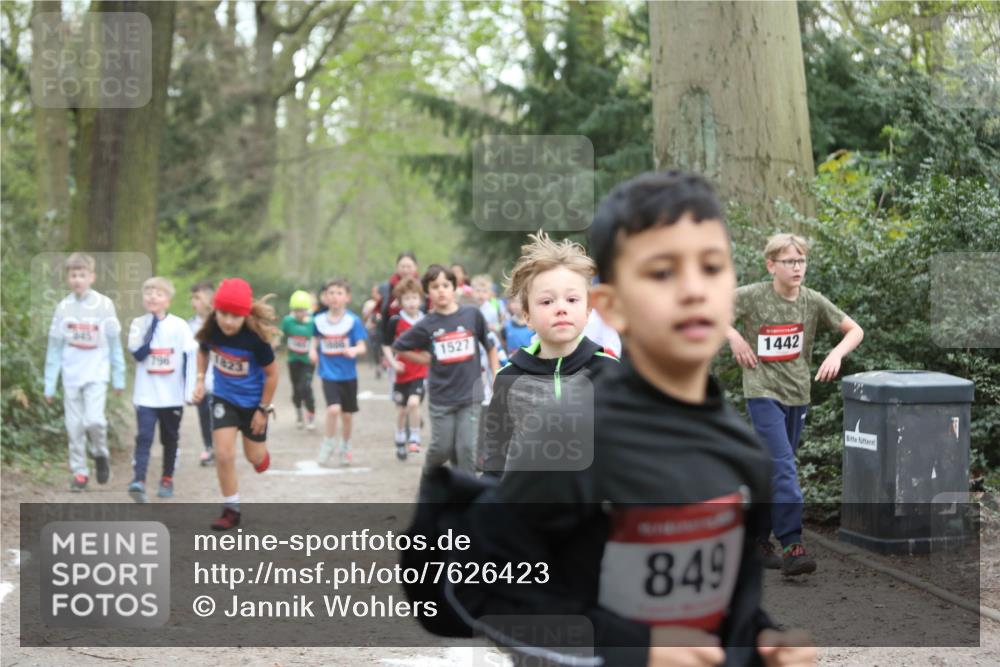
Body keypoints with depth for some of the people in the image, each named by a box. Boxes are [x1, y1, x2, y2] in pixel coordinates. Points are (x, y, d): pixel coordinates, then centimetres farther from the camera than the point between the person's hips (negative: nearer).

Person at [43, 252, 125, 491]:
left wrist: (119, 378, 4)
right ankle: (79, 472, 14)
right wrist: (49, 385, 5)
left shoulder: (104, 305, -3)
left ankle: (100, 454, 11)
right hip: (71, 375, 2)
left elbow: (114, 344, 3)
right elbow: (54, 348, 7)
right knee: (74, 426, 3)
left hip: (96, 374, -2)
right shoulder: (63, 308, 3)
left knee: (94, 419, -17)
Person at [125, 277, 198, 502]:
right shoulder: (138, 324, 0)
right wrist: (151, 326, -15)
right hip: (146, 396, -1)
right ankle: (138, 481, -22)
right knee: (143, 437, -13)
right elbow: (138, 353, -13)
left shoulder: (179, 326, -3)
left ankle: (167, 479, 26)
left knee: (170, 439, 13)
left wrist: (190, 390, -5)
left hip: (173, 396, 1)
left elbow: (191, 357, -1)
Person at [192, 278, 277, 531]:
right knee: (223, 455, -8)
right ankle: (231, 510, 7)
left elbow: (272, 374, -15)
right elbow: (203, 351, 7)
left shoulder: (255, 338, -28)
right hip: (224, 398, 2)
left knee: (255, 457, 14)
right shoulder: (210, 331, -19)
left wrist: (263, 409, -10)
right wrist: (200, 380, -5)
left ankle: (262, 454, 52)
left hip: (253, 402, -2)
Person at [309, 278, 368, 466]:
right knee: (333, 408, -19)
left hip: (348, 374, 0)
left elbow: (362, 347, -9)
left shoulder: (353, 321, -9)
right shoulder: (319, 320, -2)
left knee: (347, 414, 12)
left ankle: (345, 446, 36)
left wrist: (354, 350, -31)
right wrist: (313, 350, -4)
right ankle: (329, 443, 4)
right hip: (329, 374, 0)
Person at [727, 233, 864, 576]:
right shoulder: (753, 296, -9)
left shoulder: (813, 301, 1)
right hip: (763, 392, -5)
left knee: (773, 471, 12)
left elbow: (855, 330, 8)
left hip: (797, 394, 5)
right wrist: (733, 335, -15)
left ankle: (757, 541, 24)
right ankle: (791, 545, -22)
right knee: (783, 466, -17)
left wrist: (836, 354, -11)